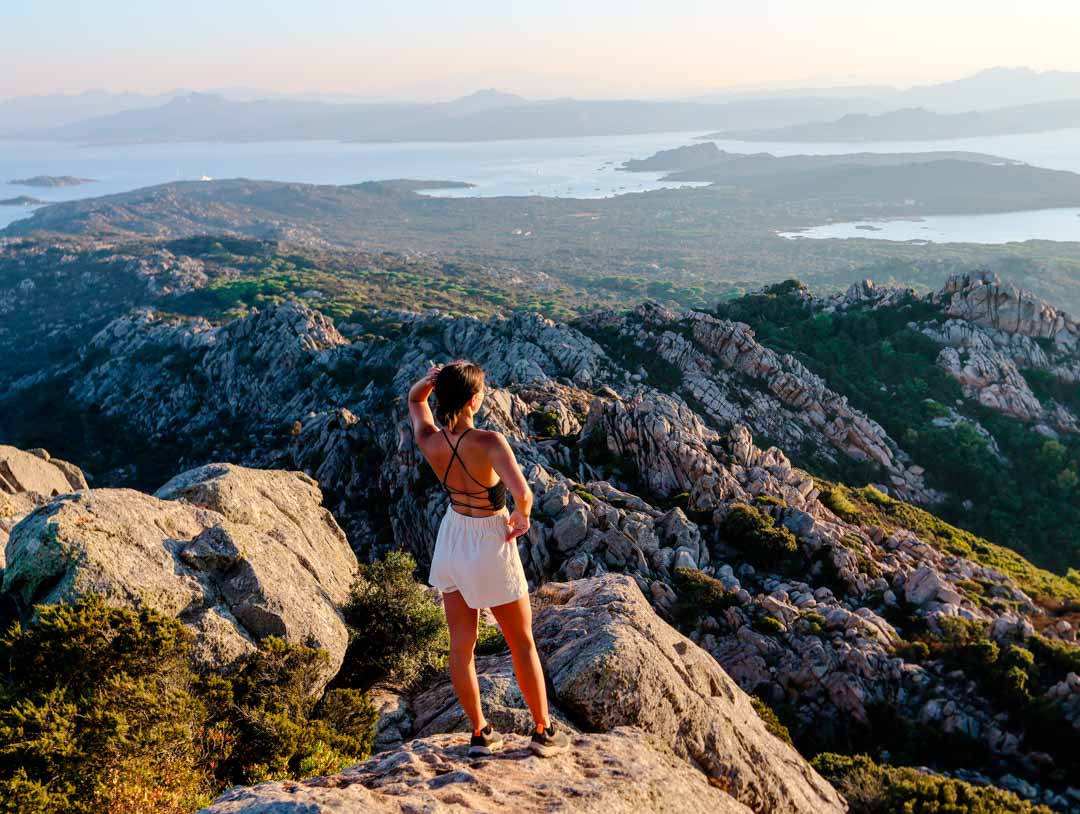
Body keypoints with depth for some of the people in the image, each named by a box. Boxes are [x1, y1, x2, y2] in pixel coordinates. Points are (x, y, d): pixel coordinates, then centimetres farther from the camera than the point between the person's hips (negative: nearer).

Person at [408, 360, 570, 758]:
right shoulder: (489, 442, -29)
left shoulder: (429, 441, -13)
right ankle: (544, 732, 25)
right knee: (522, 643, 14)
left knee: (461, 644, 15)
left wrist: (428, 381, -14)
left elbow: (414, 400, 8)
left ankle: (480, 733, 27)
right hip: (491, 545, -5)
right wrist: (523, 514, -19)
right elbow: (522, 492, -42)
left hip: (452, 539, 5)